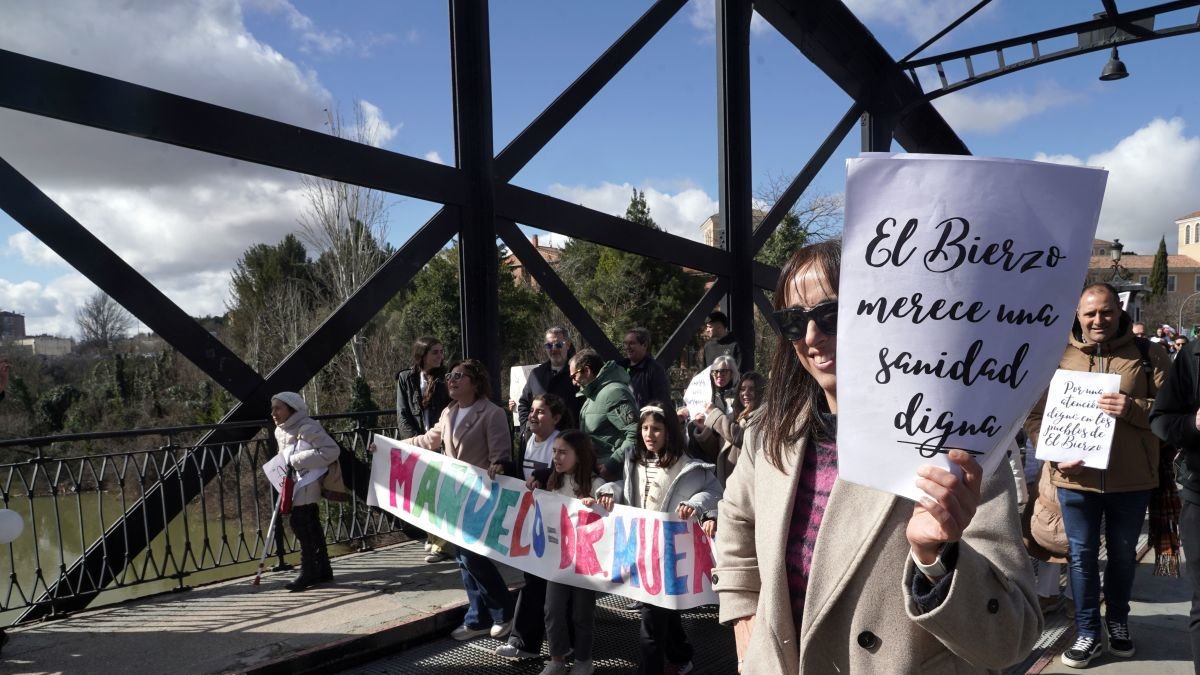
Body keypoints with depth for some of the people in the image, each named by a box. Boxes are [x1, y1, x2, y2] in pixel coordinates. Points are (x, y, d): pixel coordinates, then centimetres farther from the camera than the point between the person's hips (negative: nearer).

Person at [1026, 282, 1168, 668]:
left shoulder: (1146, 355, 0)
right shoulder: (1058, 357, 0)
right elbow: (1034, 415, 0)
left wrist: (1133, 409, -22)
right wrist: (1056, 456, -13)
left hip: (1131, 479, 1)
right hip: (1075, 478, 0)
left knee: (1123, 555, 17)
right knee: (1081, 556, 9)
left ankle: (1118, 621, 38)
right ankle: (1087, 633, 22)